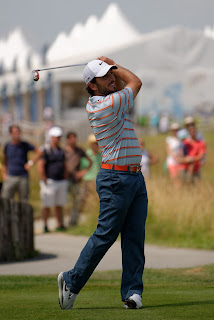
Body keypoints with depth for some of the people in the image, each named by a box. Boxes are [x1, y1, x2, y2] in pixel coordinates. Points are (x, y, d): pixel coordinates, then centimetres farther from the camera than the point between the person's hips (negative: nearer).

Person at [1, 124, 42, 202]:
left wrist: (31, 163, -4)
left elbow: (39, 152, 4)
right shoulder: (7, 146, 5)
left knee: (23, 201, 3)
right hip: (10, 178, 0)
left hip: (23, 178, 0)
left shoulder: (25, 145, 1)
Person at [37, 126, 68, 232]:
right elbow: (40, 167, -14)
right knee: (47, 205, -3)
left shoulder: (61, 151, 14)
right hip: (50, 182, -6)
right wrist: (45, 182, -15)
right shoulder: (46, 151, -8)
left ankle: (60, 224, 13)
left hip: (61, 182, 6)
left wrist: (65, 181, 12)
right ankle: (45, 225, 3)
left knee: (59, 205, 8)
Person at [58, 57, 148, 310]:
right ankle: (72, 282, 9)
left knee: (135, 237, 2)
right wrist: (110, 64, 14)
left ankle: (132, 291, 0)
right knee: (105, 235, -4)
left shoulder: (95, 104, 11)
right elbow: (135, 82, 3)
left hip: (135, 177, 9)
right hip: (116, 178, -9)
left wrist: (110, 66, 14)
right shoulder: (111, 104, -15)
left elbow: (124, 84, 30)